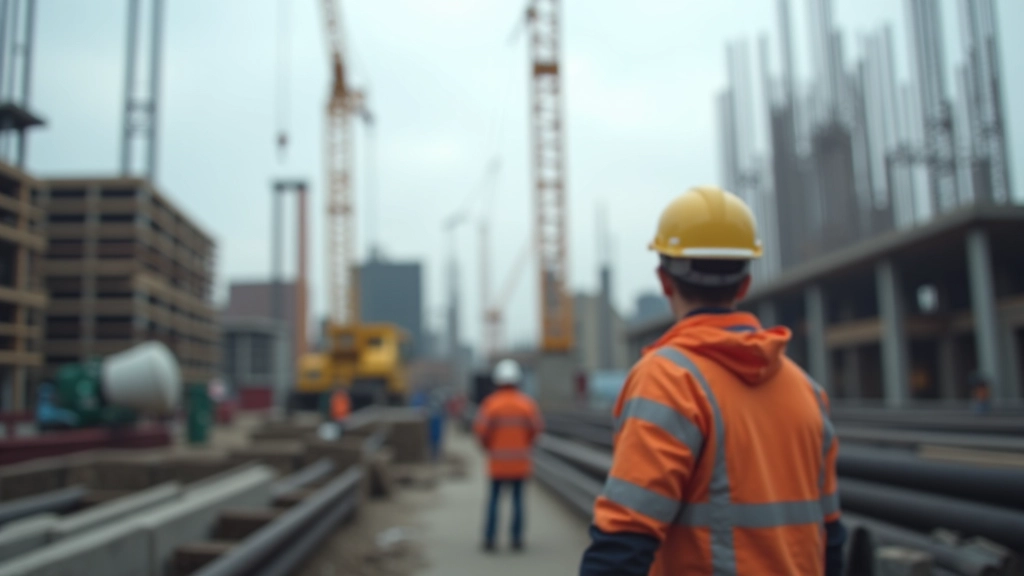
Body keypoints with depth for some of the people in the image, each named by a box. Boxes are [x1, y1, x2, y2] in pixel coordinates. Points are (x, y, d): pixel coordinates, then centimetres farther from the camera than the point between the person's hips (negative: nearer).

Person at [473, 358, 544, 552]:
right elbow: (537, 427, -7)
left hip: (497, 461, 0)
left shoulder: (491, 403, -7)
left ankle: (489, 539, 6)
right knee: (518, 498, 8)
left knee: (494, 498, 8)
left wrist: (488, 446, 6)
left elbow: (480, 429, -13)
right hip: (520, 461, 0)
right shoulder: (527, 403, -4)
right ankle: (517, 538, 8)